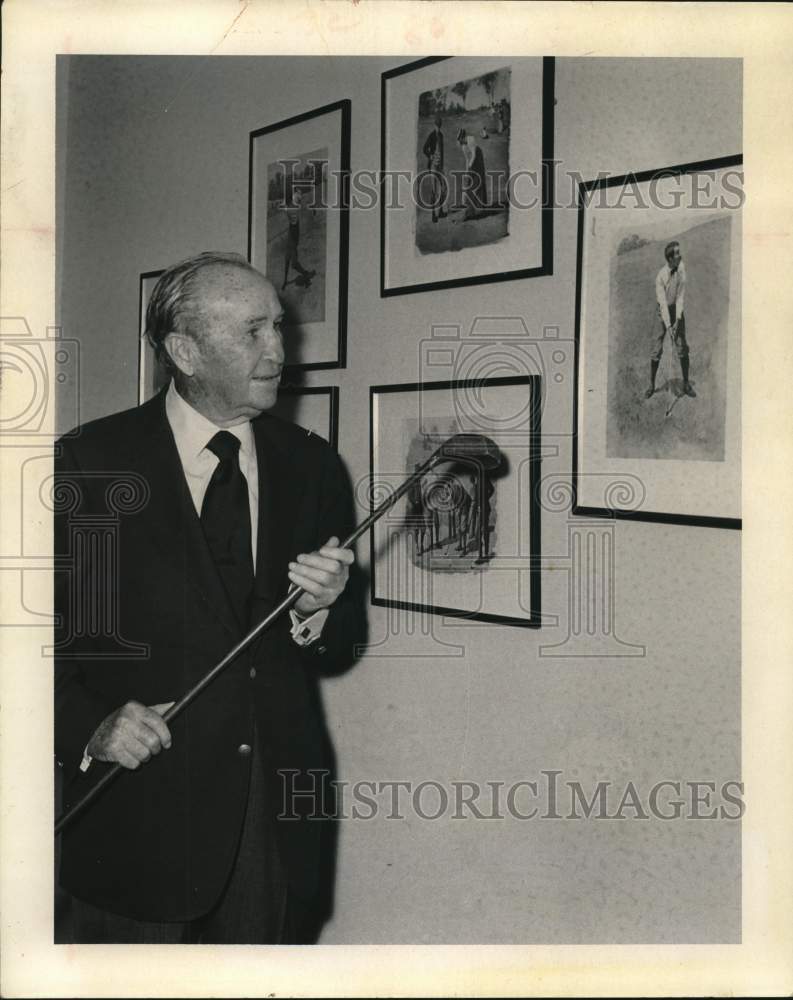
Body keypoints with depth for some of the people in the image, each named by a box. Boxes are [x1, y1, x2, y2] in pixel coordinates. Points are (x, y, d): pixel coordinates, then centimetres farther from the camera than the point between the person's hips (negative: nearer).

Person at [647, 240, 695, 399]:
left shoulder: (681, 267, -13)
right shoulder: (661, 277, -22)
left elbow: (681, 295, -15)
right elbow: (663, 303, -24)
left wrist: (677, 321, -21)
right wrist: (668, 327, -31)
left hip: (677, 310, 3)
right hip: (663, 312, -3)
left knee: (682, 348, -1)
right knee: (657, 350, -3)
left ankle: (686, 384, 10)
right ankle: (652, 385, 10)